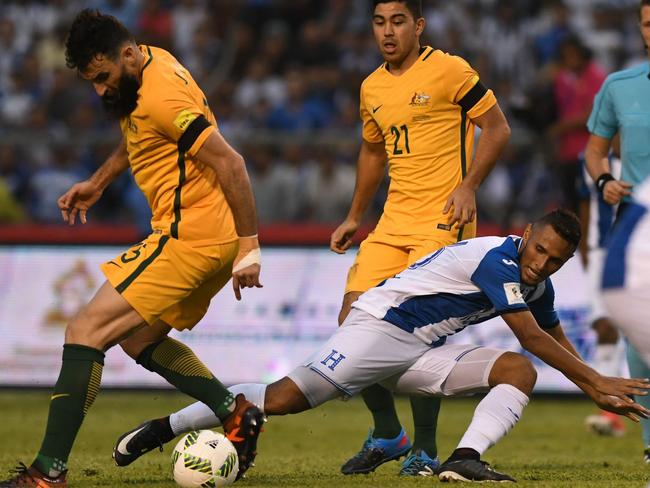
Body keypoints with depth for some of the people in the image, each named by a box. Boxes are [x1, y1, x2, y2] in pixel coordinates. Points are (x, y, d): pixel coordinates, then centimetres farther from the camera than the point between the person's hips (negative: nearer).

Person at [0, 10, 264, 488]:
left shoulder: (161, 97, -22)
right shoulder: (152, 63, 9)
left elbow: (230, 163, -23)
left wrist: (249, 247, -22)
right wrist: (98, 182, 28)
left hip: (188, 237, -11)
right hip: (213, 238, 11)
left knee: (86, 332, -12)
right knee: (138, 339, 24)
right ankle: (235, 414, 15)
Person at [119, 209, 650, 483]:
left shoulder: (537, 285, 10)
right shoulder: (498, 258, -19)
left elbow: (558, 343, 29)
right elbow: (532, 337, -20)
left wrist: (597, 390, 23)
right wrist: (597, 382, -15)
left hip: (424, 352, 8)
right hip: (380, 324, -8)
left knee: (520, 371, -12)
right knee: (281, 400, -21)